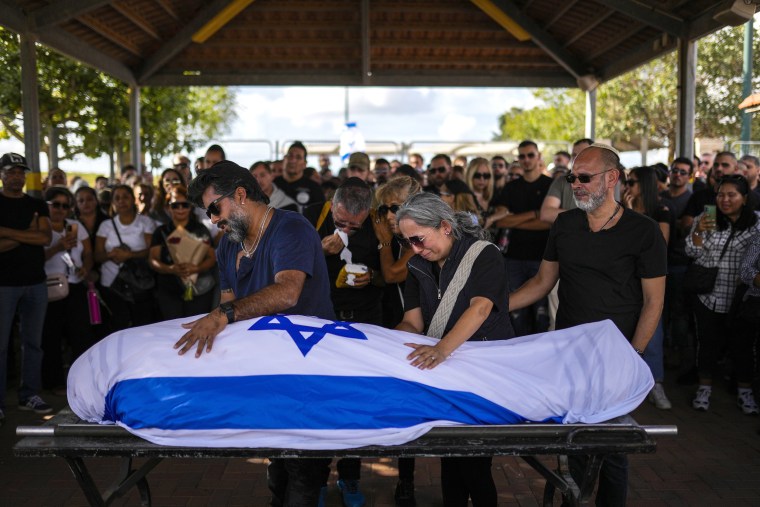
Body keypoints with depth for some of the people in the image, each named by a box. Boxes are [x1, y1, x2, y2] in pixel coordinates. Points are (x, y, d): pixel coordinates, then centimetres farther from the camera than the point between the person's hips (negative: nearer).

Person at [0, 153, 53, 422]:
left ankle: (29, 395, 18)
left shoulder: (38, 205, 10)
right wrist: (27, 234, -13)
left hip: (36, 283, 4)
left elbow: (46, 238, -6)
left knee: (33, 342, 9)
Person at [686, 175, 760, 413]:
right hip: (709, 295, 1)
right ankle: (705, 388, 22)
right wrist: (698, 231, -16)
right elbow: (693, 253, 0)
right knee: (708, 342, 8)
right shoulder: (706, 218, 2)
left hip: (740, 298, -1)